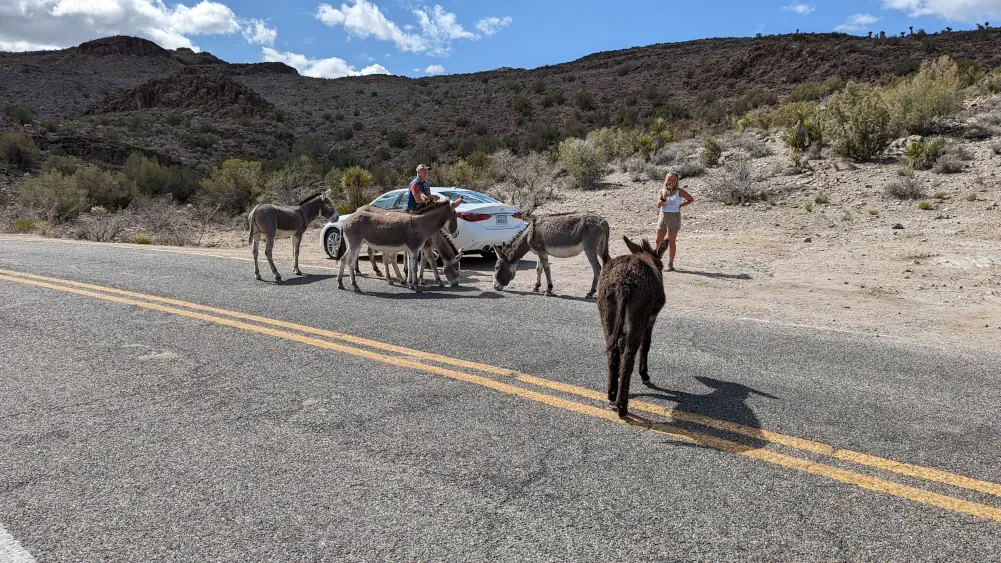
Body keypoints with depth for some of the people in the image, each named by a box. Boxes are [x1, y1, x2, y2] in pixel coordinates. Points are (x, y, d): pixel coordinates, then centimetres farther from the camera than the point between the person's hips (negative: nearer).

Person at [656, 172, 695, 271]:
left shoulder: (679, 192, -3)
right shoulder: (661, 191, 2)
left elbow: (691, 199, 5)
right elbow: (658, 205, -9)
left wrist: (681, 205, -4)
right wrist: (664, 198, -26)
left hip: (674, 217, -3)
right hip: (663, 216, 3)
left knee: (672, 241, -1)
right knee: (659, 241, 6)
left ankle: (670, 264, 4)